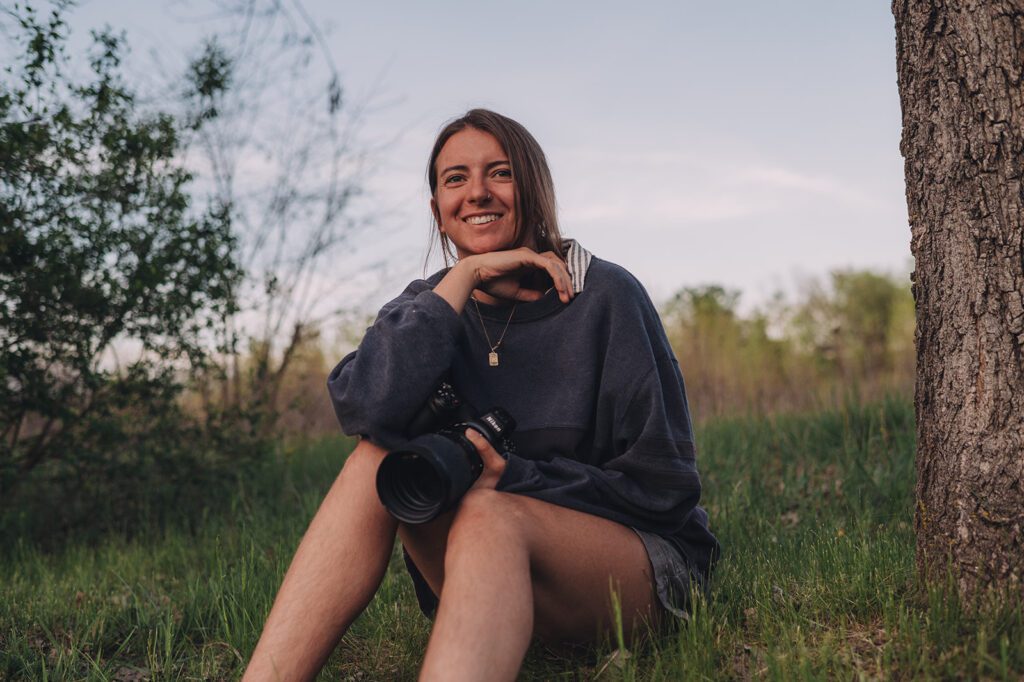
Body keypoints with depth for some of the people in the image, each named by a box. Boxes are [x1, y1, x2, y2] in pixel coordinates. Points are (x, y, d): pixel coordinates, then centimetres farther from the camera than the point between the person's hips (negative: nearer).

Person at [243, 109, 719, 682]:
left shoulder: (603, 296, -8)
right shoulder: (432, 303, 3)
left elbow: (665, 484, -9)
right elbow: (364, 408, -20)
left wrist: (511, 478, -20)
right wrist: (464, 276, -18)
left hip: (644, 560, -3)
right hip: (492, 566, 4)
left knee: (489, 517, -35)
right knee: (376, 461, -21)